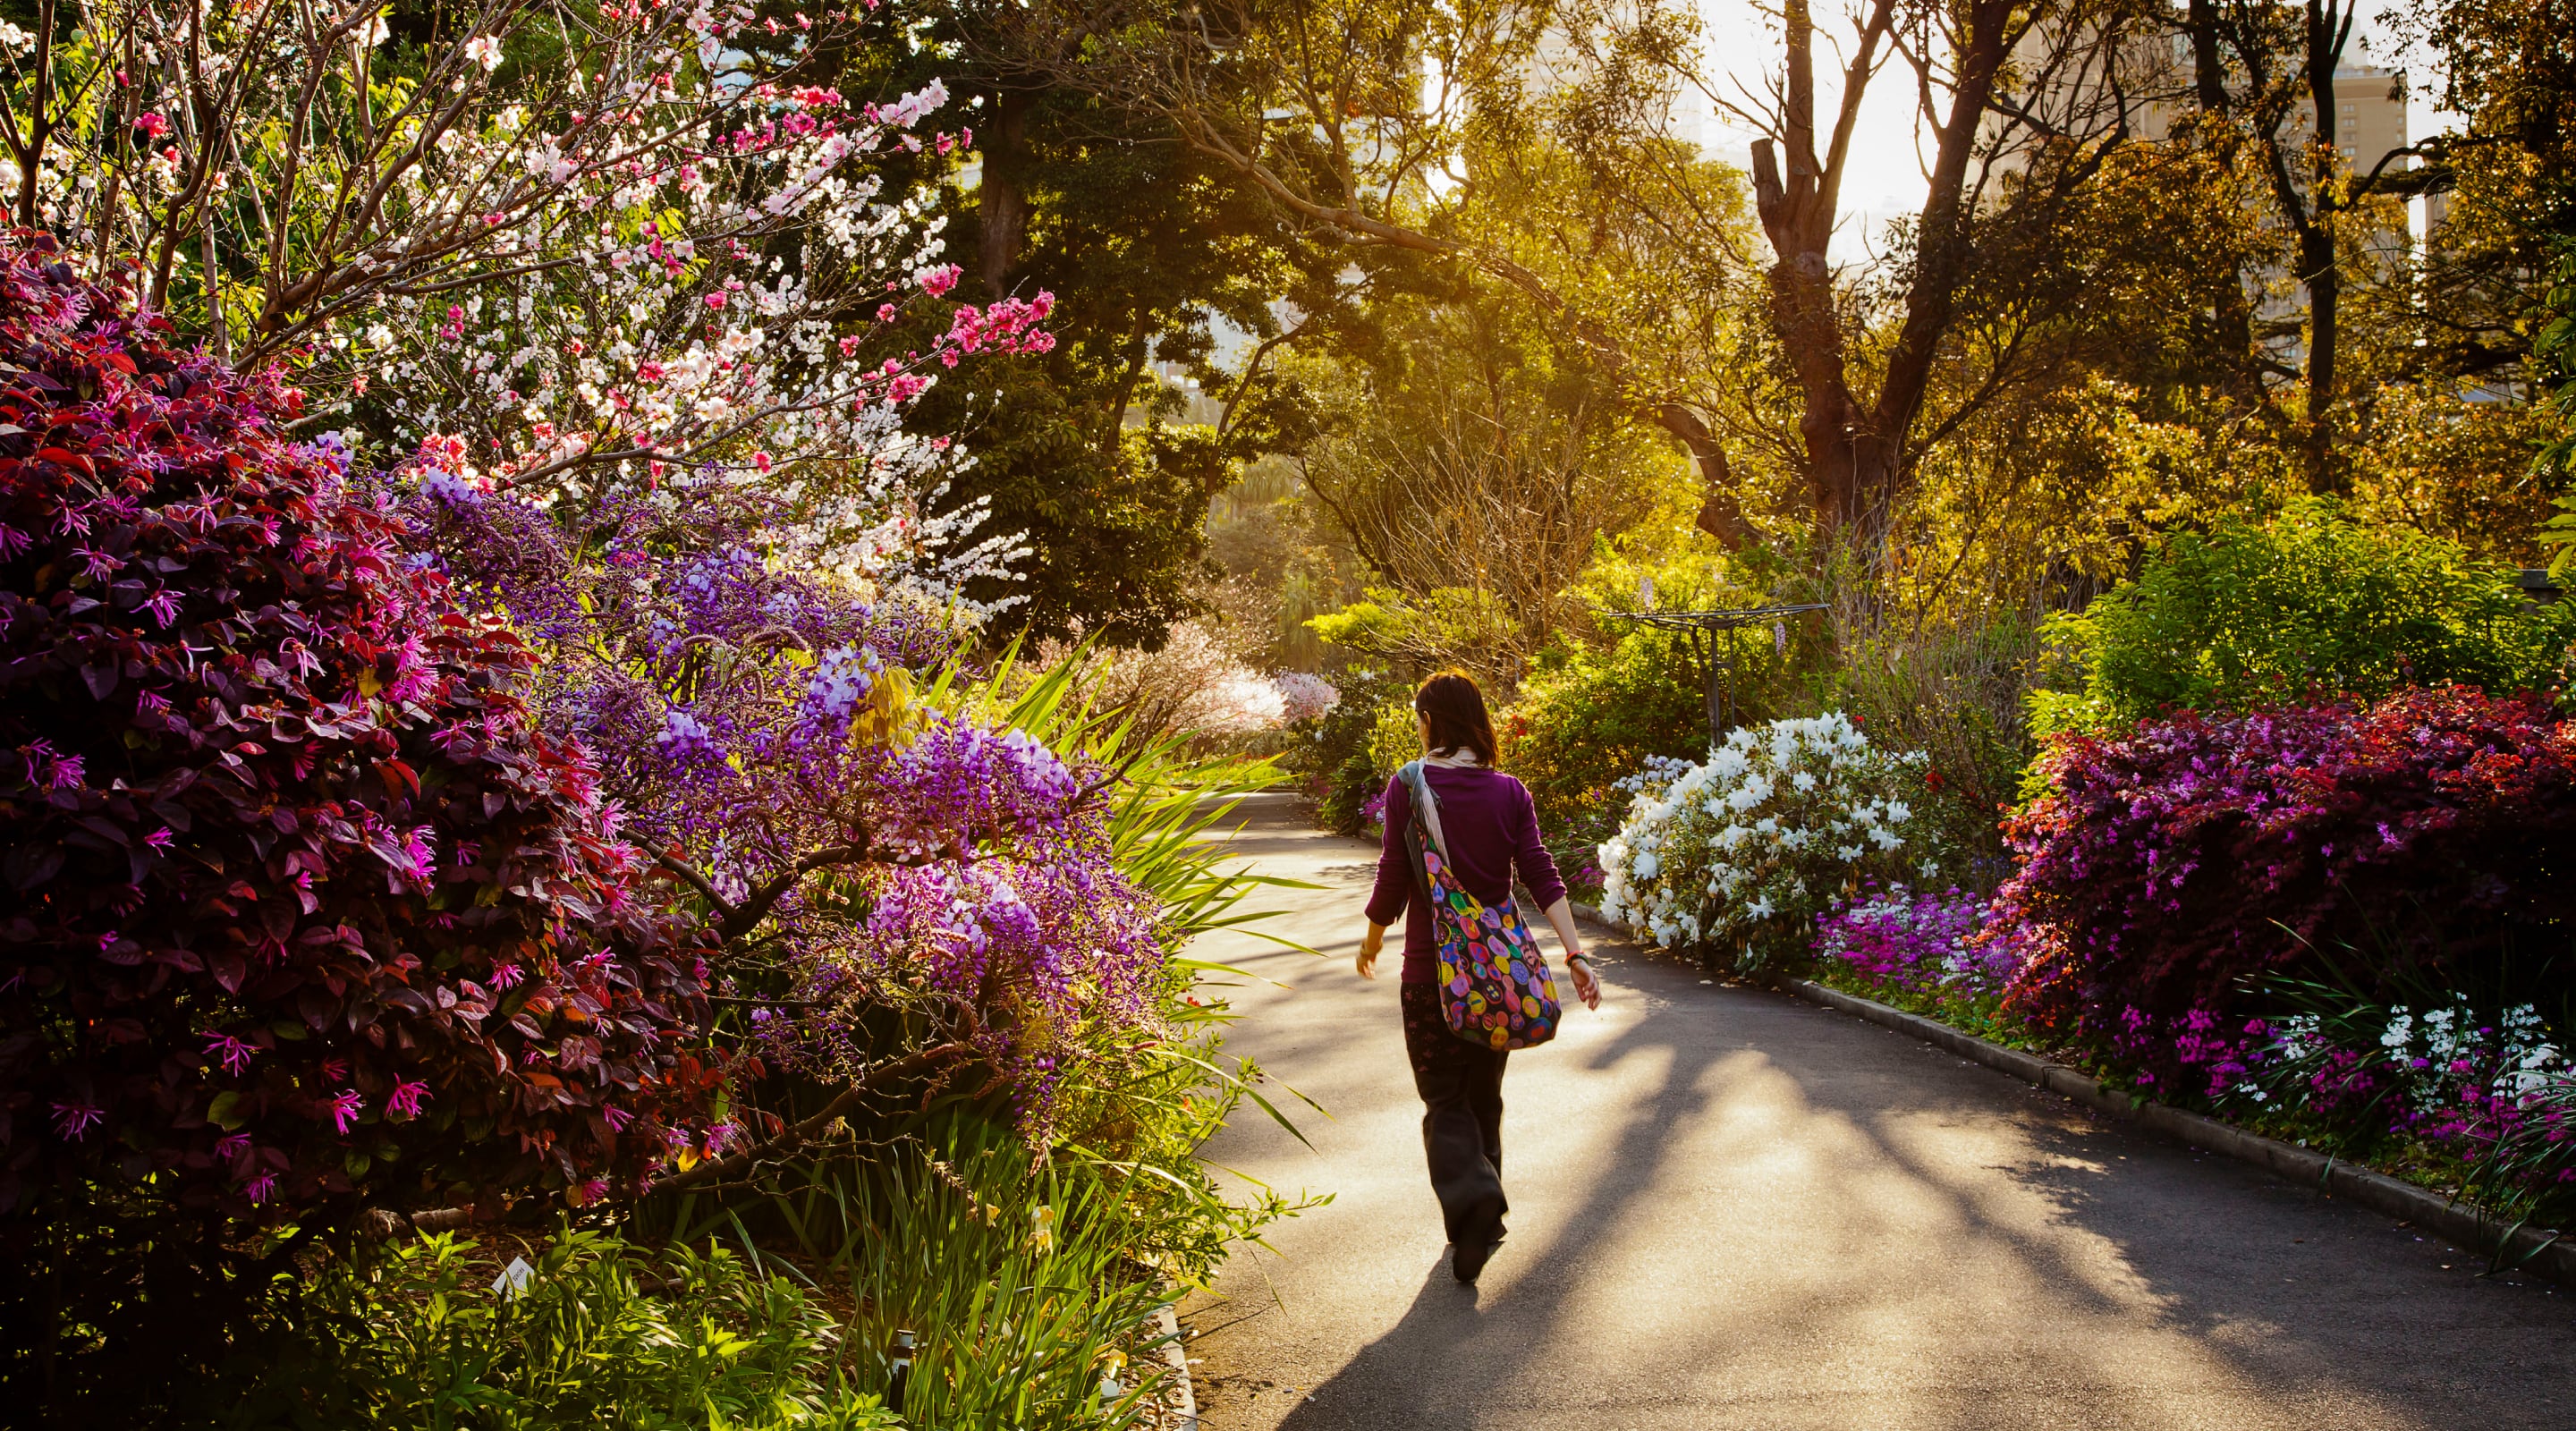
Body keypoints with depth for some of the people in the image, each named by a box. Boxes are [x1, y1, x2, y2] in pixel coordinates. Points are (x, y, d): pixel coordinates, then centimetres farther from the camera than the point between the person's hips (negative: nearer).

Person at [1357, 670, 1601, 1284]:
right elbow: (1541, 876, -7)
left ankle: (1473, 1194, -23)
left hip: (1430, 970, -3)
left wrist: (1372, 942, 9)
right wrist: (1575, 953, -8)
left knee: (1445, 1101, 3)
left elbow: (1394, 881, -7)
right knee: (1484, 1095, 18)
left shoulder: (1408, 788, -9)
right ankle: (1482, 1222, 25)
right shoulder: (1510, 793, 0)